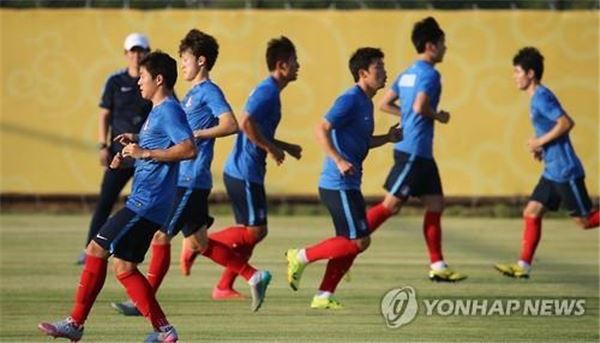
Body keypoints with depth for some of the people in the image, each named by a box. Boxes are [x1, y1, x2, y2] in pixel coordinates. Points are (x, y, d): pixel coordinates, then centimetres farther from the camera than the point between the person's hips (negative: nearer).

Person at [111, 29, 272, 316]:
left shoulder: (209, 91, -10)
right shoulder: (192, 94, 19)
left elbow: (230, 125, -22)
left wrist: (194, 134, -21)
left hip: (191, 181, -10)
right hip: (182, 179, 10)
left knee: (160, 236, -6)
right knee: (198, 243, 12)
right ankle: (254, 277, 16)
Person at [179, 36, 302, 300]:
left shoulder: (269, 91, 16)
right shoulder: (268, 91, -15)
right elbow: (246, 123, -28)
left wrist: (285, 147, 19)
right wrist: (272, 149, -19)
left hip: (245, 172, 10)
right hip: (244, 173, -10)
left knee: (250, 232, 11)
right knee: (255, 231, -8)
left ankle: (224, 288, 12)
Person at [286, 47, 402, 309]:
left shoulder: (365, 102, 16)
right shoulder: (351, 100, -14)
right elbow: (321, 130, -21)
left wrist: (387, 138, 13)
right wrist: (338, 160, -31)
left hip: (347, 184, 10)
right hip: (339, 185, -10)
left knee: (349, 243, 10)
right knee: (359, 241, -10)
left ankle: (324, 296, 13)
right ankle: (301, 257, -3)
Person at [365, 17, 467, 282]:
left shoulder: (407, 74, 15)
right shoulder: (429, 74, -13)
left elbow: (385, 104, 17)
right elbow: (420, 106, -26)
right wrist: (438, 116, -9)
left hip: (421, 153, 10)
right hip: (414, 150, -10)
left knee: (435, 205, 8)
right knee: (391, 205, -6)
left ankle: (437, 266, 7)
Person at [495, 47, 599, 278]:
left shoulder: (542, 97, -15)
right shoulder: (537, 98, 14)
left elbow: (567, 123, -25)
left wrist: (541, 141, -18)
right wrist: (541, 146, 13)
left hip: (565, 172, -10)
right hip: (552, 172, 10)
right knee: (531, 213, 3)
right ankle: (523, 265, 2)